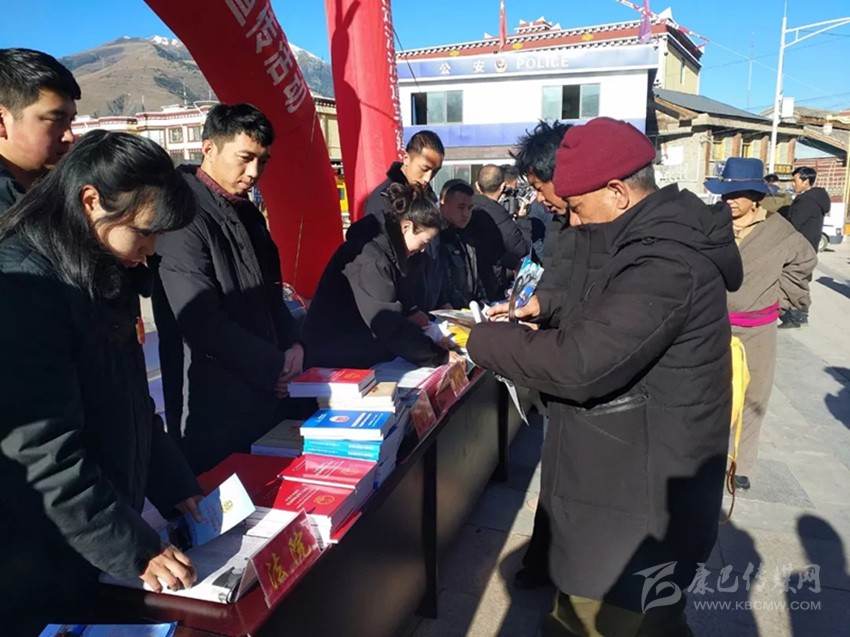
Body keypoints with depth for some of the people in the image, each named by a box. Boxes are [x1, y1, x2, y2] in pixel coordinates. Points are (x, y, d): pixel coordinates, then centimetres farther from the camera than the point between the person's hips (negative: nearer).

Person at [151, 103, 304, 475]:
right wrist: (275, 367, -14)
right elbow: (203, 323, -22)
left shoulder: (248, 214, 11)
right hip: (215, 411, -8)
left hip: (269, 397, 8)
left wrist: (292, 344, 0)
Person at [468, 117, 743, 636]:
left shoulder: (666, 264, -29)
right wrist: (548, 302, 10)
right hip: (619, 476, 10)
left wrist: (483, 339, -20)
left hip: (642, 496, -10)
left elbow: (578, 364, -34)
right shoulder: (649, 238, 6)